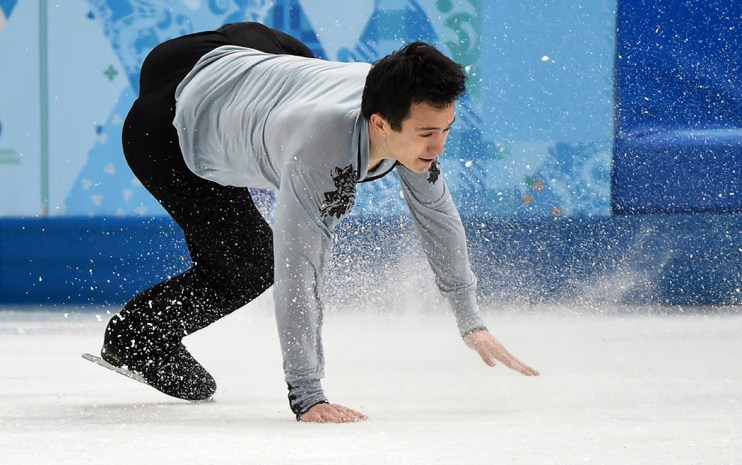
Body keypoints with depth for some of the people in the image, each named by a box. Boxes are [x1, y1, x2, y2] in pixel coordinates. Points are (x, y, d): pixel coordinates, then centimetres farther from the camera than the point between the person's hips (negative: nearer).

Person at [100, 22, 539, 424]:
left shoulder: (404, 102, -22)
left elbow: (437, 212, -6)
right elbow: (298, 275, -42)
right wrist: (307, 398, -42)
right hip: (163, 132, -6)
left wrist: (472, 323, -2)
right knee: (251, 267, -4)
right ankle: (133, 338, 17)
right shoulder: (320, 153, -43)